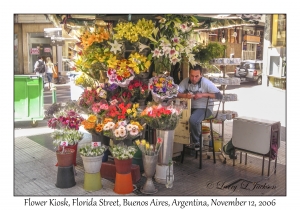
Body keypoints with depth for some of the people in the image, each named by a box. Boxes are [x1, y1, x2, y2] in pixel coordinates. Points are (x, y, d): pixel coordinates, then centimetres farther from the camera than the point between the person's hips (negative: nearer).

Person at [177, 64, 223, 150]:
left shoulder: (206, 83, -14)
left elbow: (219, 95, -18)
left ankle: (196, 143, -7)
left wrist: (203, 94, -25)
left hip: (204, 108, -4)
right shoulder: (186, 81, -4)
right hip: (190, 107, 5)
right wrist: (185, 95, -30)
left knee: (193, 120, -33)